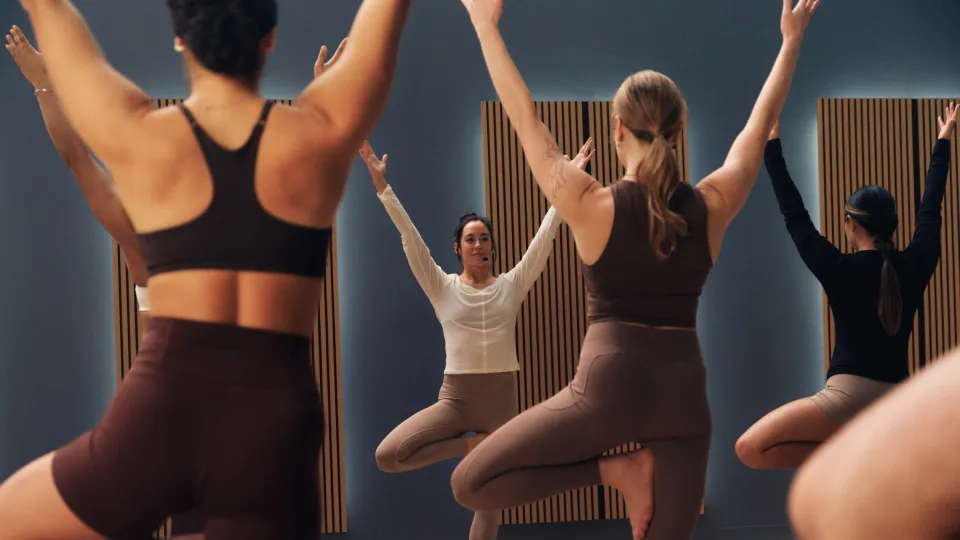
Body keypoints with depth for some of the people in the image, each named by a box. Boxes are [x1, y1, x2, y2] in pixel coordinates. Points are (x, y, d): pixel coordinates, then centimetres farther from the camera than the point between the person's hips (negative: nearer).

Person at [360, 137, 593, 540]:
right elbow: (410, 238, -5)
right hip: (455, 399, -1)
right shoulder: (443, 288, 1)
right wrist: (381, 184, -11)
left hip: (502, 399, 1)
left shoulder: (512, 285, 4)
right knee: (387, 456, -21)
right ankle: (468, 445, 0)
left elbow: (545, 237, 0)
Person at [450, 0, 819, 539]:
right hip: (683, 392, 4)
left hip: (607, 387, -4)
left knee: (470, 485, 6)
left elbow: (525, 118, 1)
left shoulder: (592, 207, -7)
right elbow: (760, 125, 15)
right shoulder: (712, 207, 0)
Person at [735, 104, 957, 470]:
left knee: (749, 449, -7)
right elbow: (930, 210, 19)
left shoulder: (840, 270, -6)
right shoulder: (914, 267, 4)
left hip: (850, 395, -6)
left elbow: (794, 215, -1)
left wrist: (772, 145, 5)